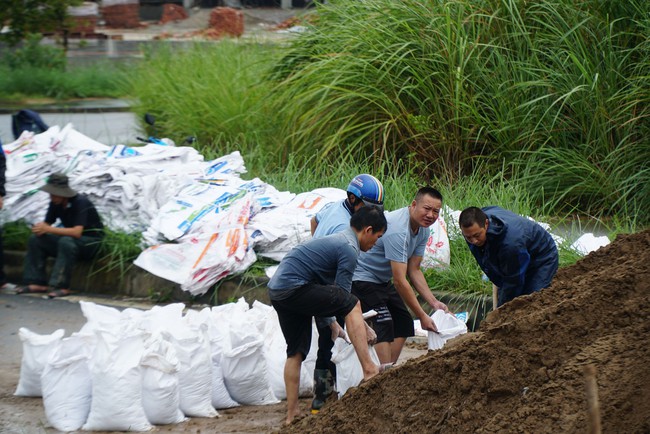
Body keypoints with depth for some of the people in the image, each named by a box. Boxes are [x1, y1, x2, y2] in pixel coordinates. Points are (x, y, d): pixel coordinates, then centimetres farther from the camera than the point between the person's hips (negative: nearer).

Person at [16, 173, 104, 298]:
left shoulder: (80, 203, -25)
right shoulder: (55, 203, -3)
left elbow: (77, 232, -33)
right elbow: (47, 224, 2)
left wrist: (48, 229, -33)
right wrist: (40, 228, -24)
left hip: (91, 241, -8)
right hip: (70, 237, 8)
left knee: (66, 242, -38)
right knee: (36, 239, -7)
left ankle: (62, 286, -35)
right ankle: (36, 283, -12)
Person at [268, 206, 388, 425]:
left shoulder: (336, 239, 24)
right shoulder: (349, 248, -9)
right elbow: (342, 293, -8)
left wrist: (332, 322, 28)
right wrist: (362, 328, 3)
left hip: (276, 290, 10)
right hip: (293, 287, -10)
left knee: (296, 351, 17)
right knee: (352, 304, -9)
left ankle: (292, 413, 18)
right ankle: (369, 370, -17)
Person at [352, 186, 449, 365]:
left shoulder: (423, 230, -2)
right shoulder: (398, 230, -32)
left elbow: (414, 271, 5)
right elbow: (400, 281, -32)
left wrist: (434, 302, -6)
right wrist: (422, 316, -28)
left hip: (383, 281, 10)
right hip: (362, 278, -10)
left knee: (403, 324, 7)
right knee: (384, 325, -22)